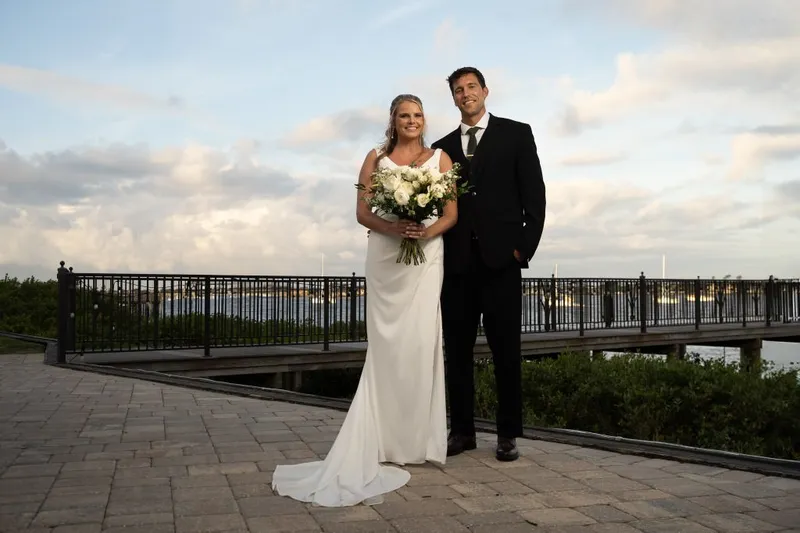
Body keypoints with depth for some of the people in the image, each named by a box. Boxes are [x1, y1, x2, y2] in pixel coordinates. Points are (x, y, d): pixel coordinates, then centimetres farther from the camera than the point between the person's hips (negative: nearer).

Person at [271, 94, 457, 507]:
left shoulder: (440, 158, 10)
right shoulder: (375, 159, 9)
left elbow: (452, 213, 5)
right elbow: (362, 212, 3)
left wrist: (426, 233, -14)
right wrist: (392, 228, -16)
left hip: (425, 259, 0)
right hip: (384, 259, 0)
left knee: (421, 342, -5)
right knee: (386, 345, -1)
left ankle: (418, 438, 3)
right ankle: (385, 439, 4)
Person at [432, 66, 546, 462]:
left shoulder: (516, 134, 7)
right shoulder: (443, 147, 16)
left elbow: (534, 195, 1)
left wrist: (525, 247, -7)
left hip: (500, 259, -3)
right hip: (456, 262, 3)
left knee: (506, 350, 1)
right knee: (457, 349, 6)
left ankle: (508, 434, 11)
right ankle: (462, 430, 15)